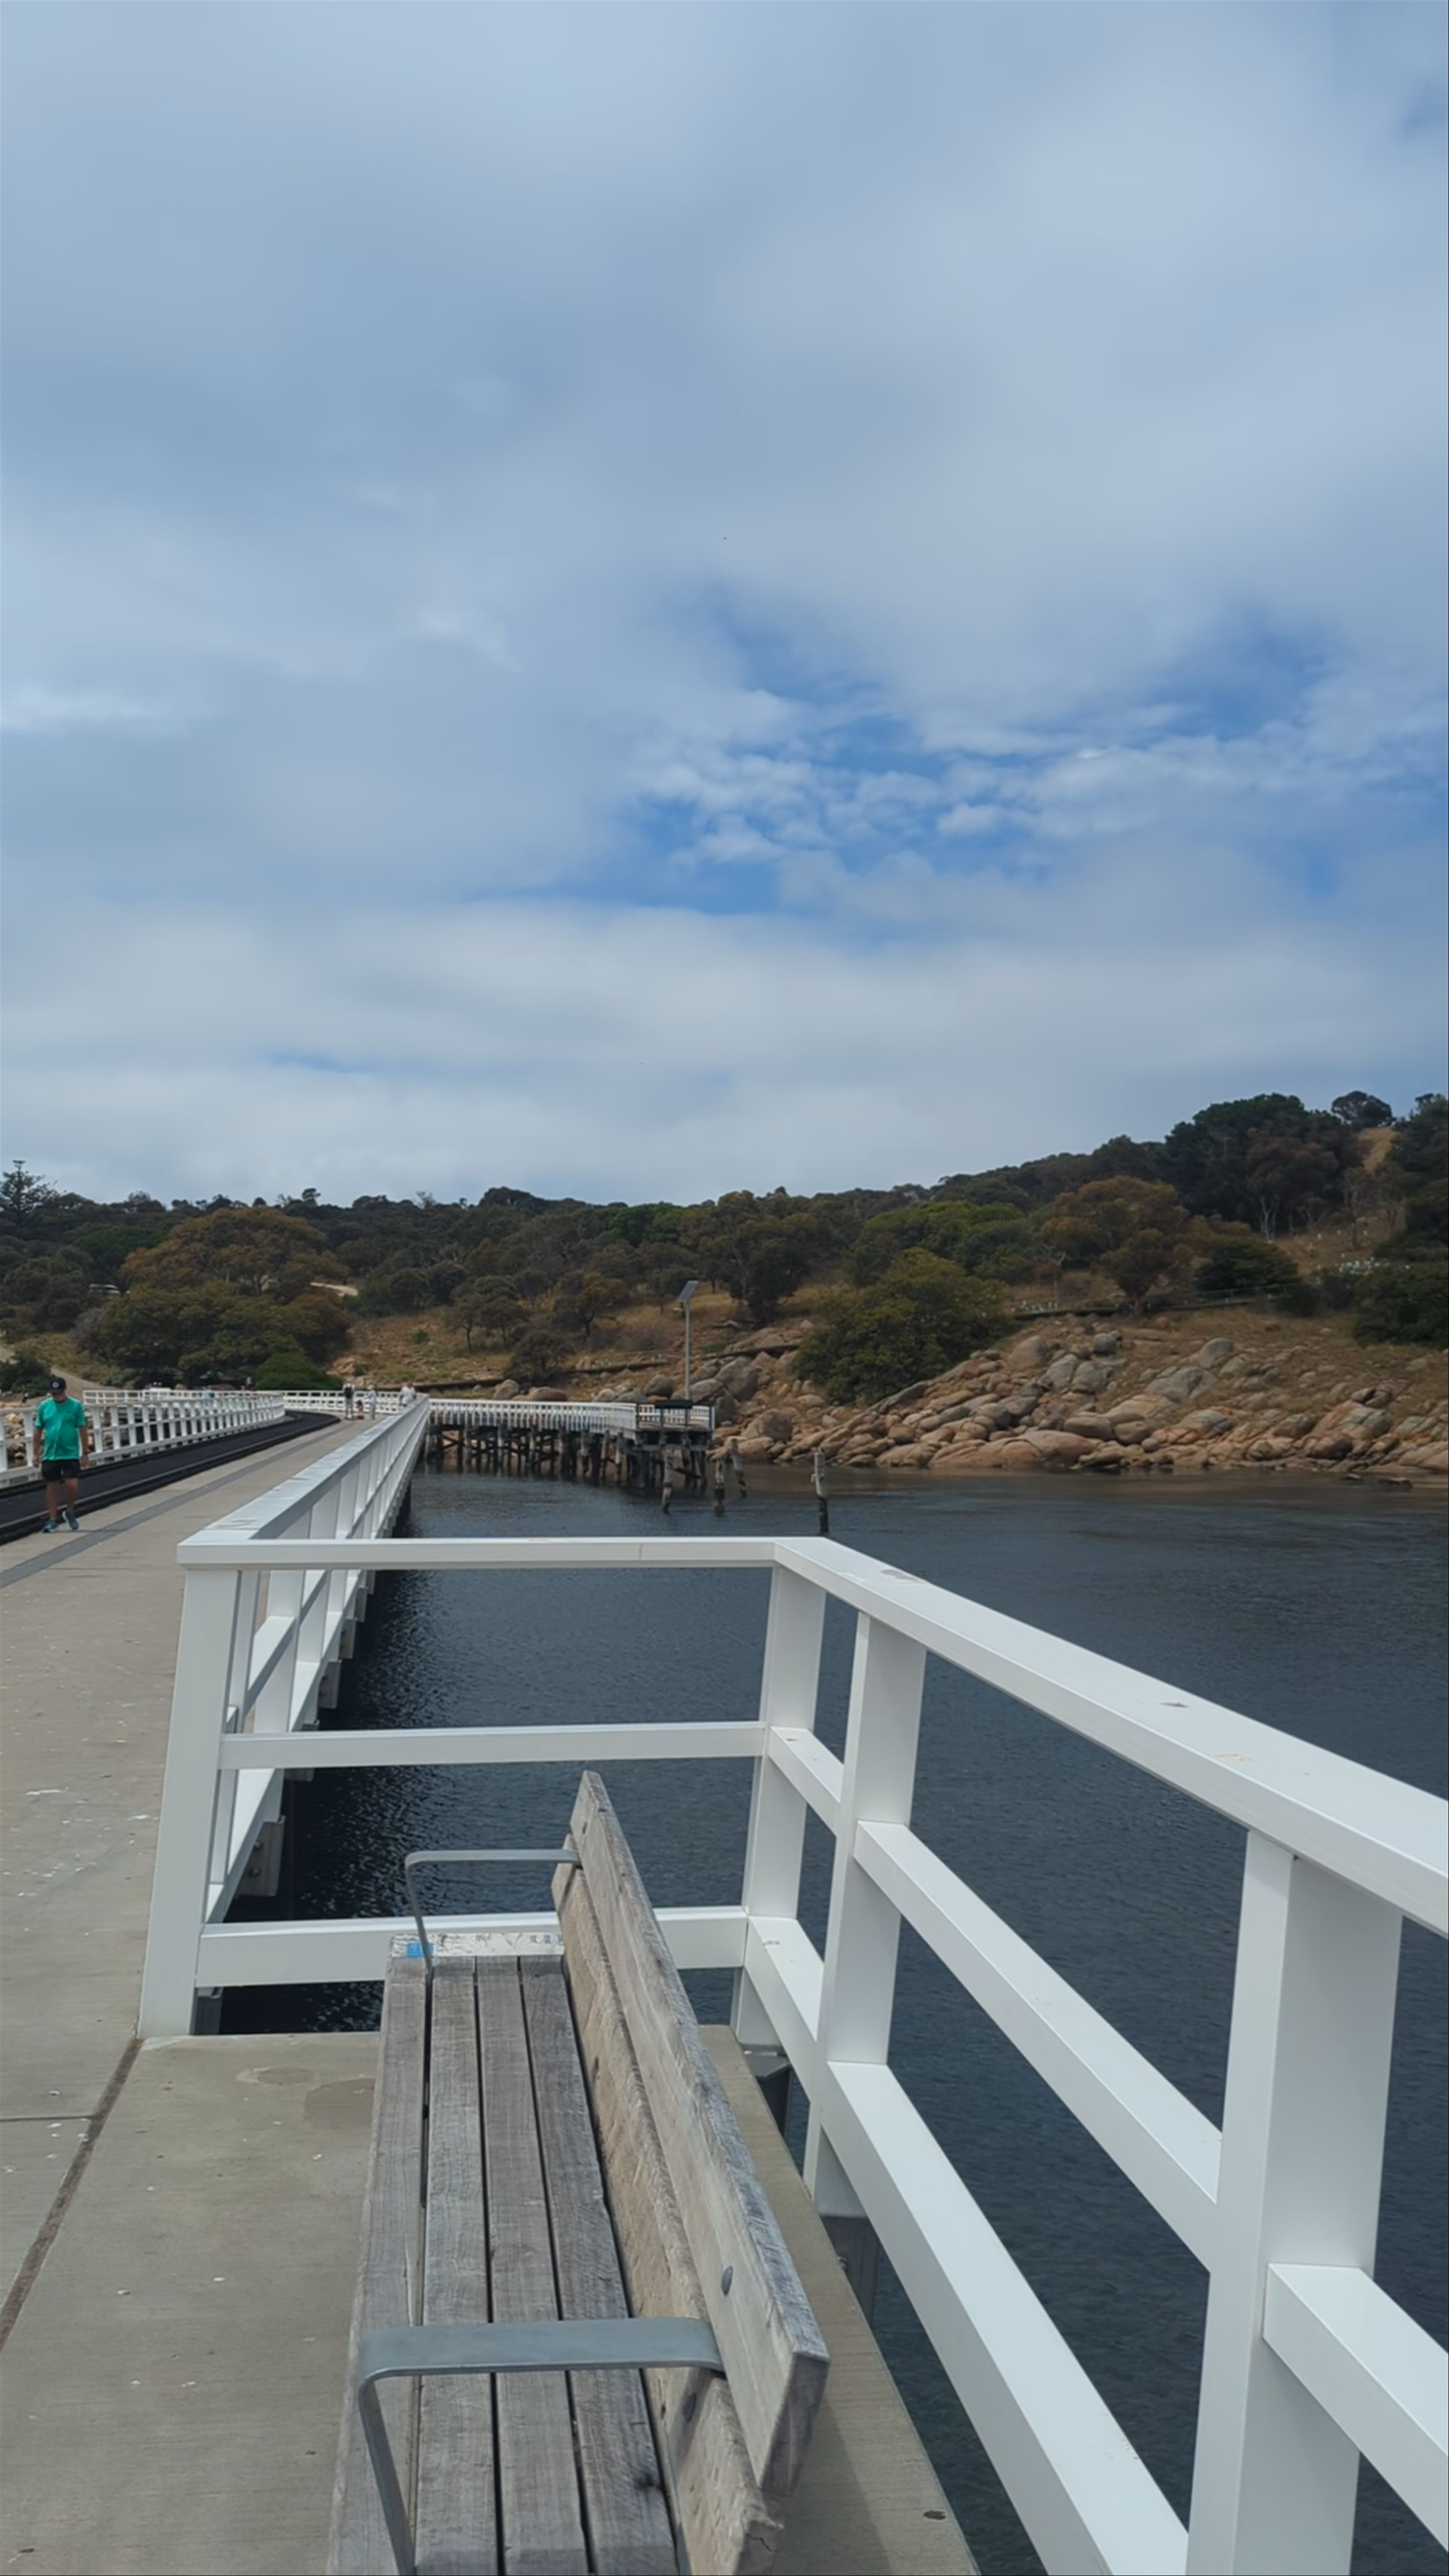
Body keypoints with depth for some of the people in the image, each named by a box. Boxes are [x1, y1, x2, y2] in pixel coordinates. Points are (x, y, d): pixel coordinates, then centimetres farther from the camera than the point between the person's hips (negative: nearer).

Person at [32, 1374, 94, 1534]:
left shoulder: (76, 1406, -3)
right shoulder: (44, 1407, 4)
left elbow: (83, 1430, 0)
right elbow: (38, 1431, 9)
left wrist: (86, 1452, -1)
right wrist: (37, 1453, 8)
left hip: (71, 1454, -2)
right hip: (50, 1455, 2)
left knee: (73, 1485, -9)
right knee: (52, 1487, 8)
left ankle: (70, 1512, 17)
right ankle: (53, 1519, 18)